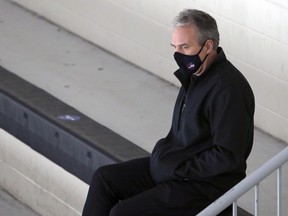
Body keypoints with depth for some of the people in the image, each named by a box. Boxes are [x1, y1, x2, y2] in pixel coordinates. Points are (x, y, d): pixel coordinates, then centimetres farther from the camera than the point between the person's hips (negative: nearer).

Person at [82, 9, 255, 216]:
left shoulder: (227, 89, -24)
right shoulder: (195, 74, 6)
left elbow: (227, 156, -26)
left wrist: (179, 169, -19)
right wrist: (162, 152, 4)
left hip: (205, 185, -10)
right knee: (104, 178, 7)